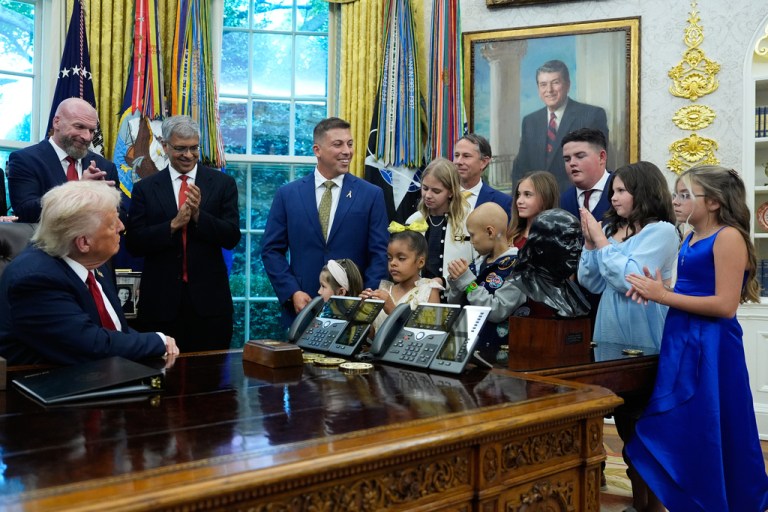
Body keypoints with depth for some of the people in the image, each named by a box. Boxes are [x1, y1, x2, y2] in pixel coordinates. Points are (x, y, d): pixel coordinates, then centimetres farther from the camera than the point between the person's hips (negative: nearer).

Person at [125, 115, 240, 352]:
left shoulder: (223, 183, 3)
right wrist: (173, 224, -15)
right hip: (161, 302, 0)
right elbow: (133, 244, -2)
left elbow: (232, 238, -2)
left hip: (209, 300, 0)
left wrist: (199, 215, -17)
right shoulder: (144, 188, 5)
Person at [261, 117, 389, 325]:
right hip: (301, 307, 1)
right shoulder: (288, 194, 3)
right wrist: (293, 292, -8)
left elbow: (379, 253, -1)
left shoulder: (371, 195, 1)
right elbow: (272, 249, 4)